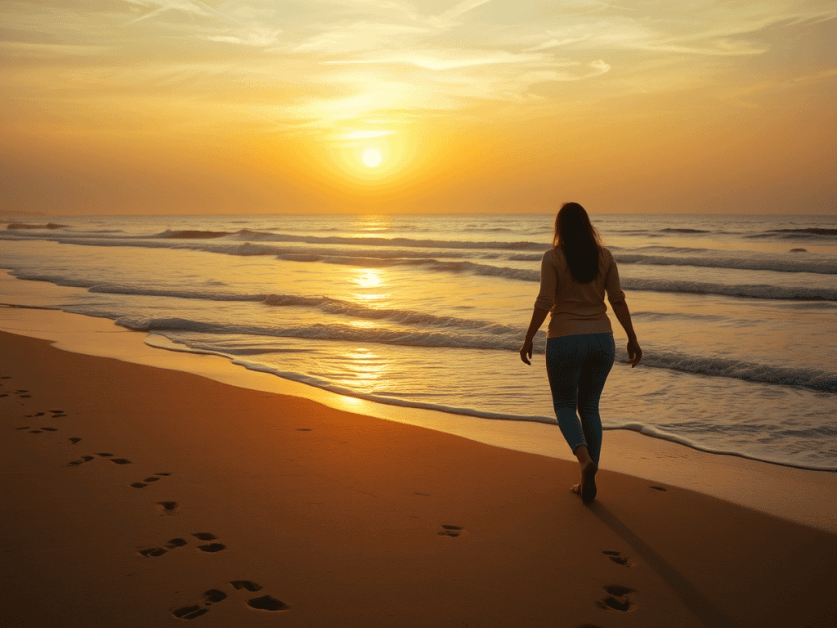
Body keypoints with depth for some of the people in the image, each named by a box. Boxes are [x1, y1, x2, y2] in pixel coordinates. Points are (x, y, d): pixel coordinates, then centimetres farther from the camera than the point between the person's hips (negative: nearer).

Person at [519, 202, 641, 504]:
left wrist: (528, 339, -5)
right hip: (600, 340, 4)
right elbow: (618, 300, -1)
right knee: (589, 407, 16)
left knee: (565, 407, 12)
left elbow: (545, 302, -14)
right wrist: (632, 339, 5)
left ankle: (585, 460, -16)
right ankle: (587, 482, 16)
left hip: (565, 341, -4)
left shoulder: (553, 257, -9)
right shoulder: (604, 256, 2)